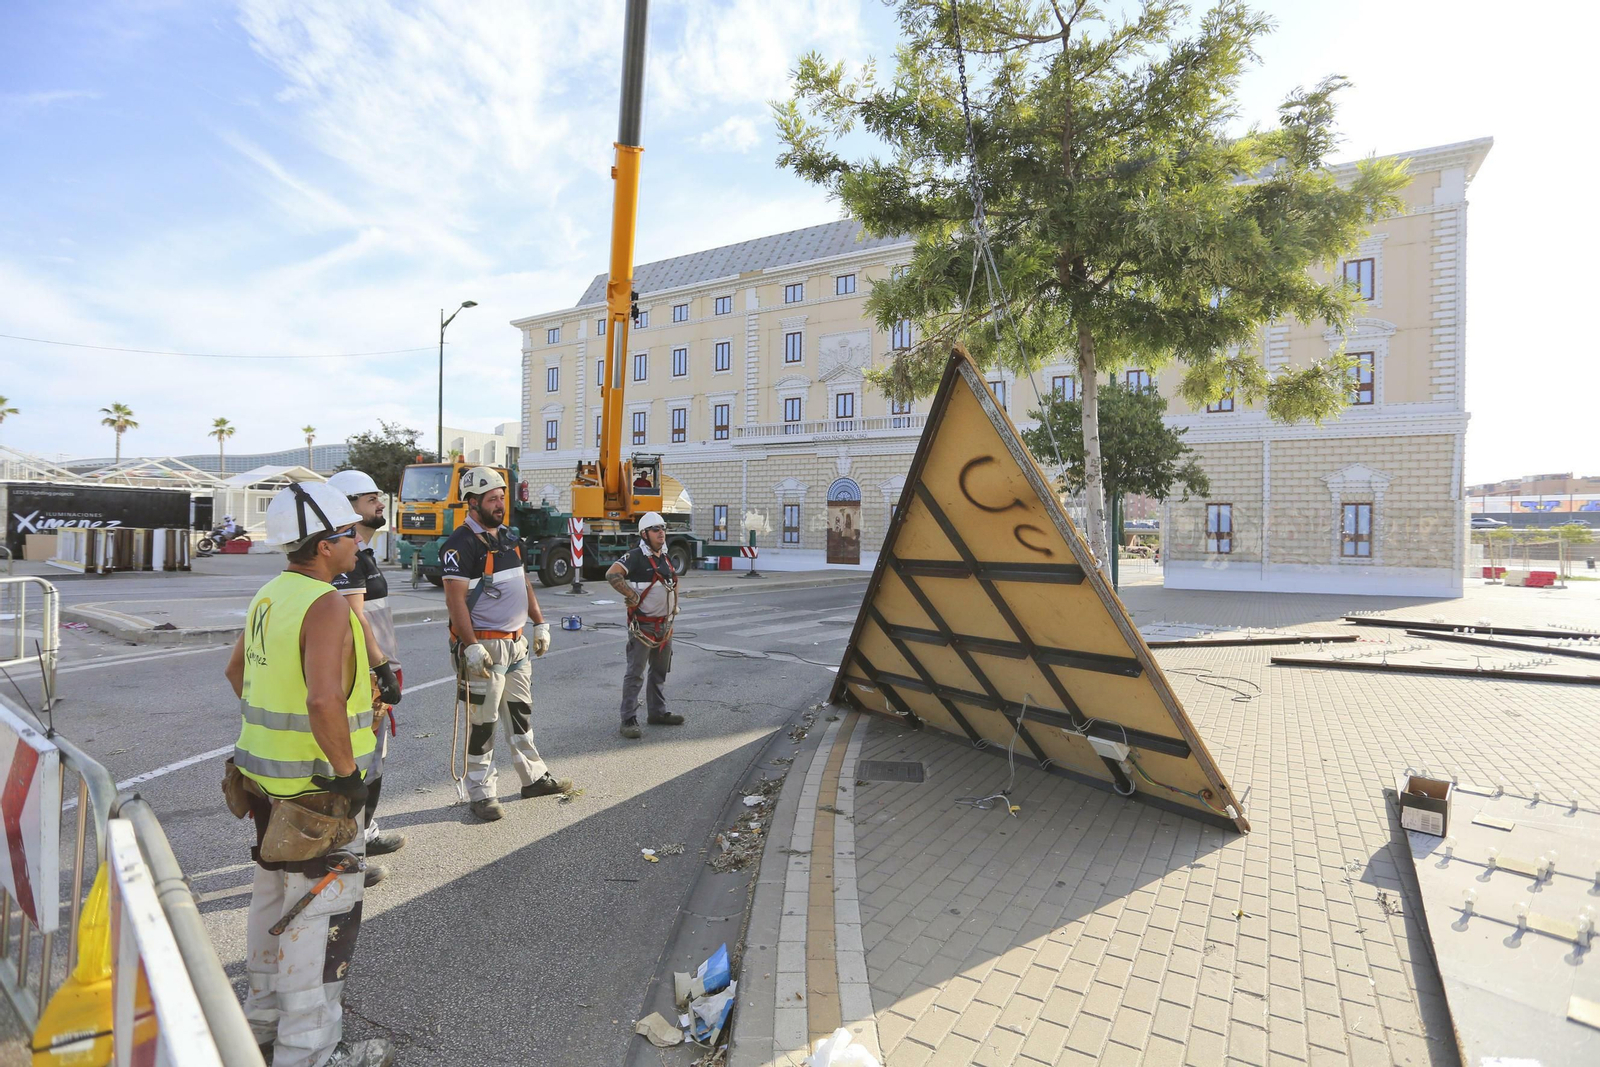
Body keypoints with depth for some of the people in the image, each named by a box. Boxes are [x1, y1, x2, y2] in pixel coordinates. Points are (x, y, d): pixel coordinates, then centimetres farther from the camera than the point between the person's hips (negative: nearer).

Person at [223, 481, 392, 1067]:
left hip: (266, 774, 10)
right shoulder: (327, 605, -24)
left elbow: (236, 670, 19)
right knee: (321, 909, 4)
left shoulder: (269, 595, 6)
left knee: (274, 894, 24)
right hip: (316, 787, -10)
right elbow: (323, 700, -34)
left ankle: (265, 1016, 43)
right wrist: (347, 772, -23)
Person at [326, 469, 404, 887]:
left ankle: (364, 832, 37)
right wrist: (383, 667, -22)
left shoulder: (360, 551, 15)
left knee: (372, 757, 22)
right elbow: (354, 619, -24)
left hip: (370, 671, 11)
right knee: (360, 764, -2)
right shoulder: (345, 555, -18)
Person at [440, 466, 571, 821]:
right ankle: (481, 794, 16)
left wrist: (540, 624, 15)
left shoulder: (509, 538, 12)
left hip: (517, 642, 8)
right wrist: (471, 646, -23)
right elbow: (455, 599, -19)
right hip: (484, 646, -8)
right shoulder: (461, 544, -15)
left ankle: (534, 777, 30)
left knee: (521, 712, 17)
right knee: (482, 722, 3)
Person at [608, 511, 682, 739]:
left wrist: (674, 605, 18)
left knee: (660, 672, 16)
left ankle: (657, 713, 28)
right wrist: (633, 596, -26)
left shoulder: (664, 557, 11)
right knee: (635, 674, -4)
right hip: (642, 626, -8)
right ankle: (629, 720, 2)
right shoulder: (636, 556, -15)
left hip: (664, 625, 8)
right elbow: (612, 575, -30)